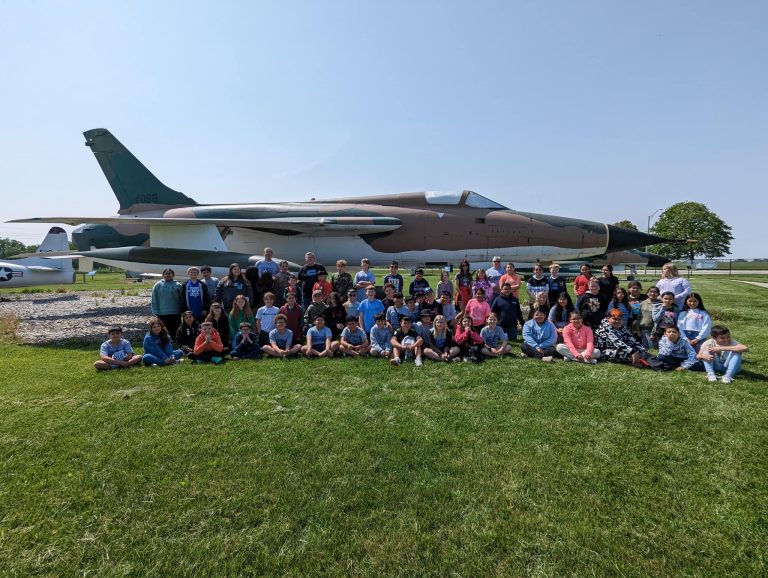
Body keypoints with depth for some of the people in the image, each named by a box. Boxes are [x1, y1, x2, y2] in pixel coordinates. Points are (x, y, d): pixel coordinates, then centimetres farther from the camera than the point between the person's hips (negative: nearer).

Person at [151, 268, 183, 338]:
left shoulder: (178, 285, 5)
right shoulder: (158, 285, 6)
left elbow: (182, 300, 5)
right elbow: (154, 301, 5)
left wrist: (182, 311, 0)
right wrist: (155, 312, -2)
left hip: (175, 314, 0)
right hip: (162, 314, 0)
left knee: (175, 332, 4)